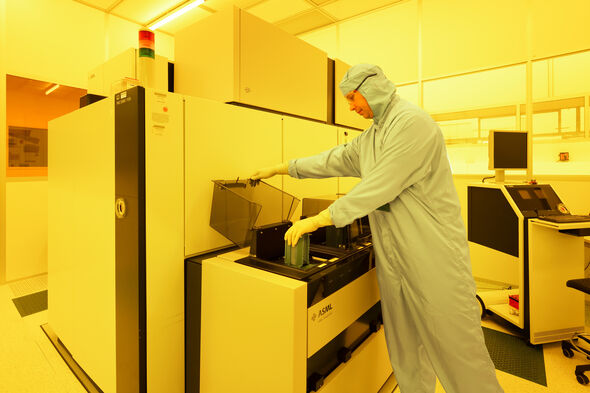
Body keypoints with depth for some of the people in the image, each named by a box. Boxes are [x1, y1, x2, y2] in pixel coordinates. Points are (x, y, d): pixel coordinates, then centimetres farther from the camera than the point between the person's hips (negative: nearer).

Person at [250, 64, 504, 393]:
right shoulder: (370, 137, 14)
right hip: (393, 255, 8)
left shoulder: (412, 123, -16)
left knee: (457, 346, 6)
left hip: (435, 253, -8)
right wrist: (281, 168, 19)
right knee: (404, 346, 18)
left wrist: (318, 220, -20)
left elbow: (379, 188, -22)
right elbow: (334, 160, 19)